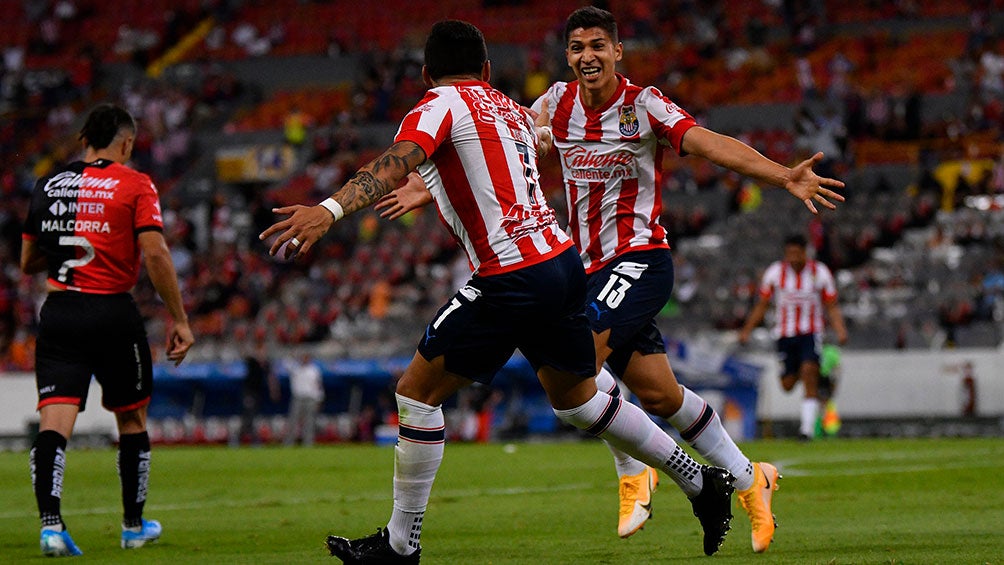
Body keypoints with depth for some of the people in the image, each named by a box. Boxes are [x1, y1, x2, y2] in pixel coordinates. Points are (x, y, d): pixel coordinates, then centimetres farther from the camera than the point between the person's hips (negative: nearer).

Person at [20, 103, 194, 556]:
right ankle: (134, 525, 27)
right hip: (113, 312, -2)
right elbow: (155, 255, -11)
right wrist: (179, 320, -6)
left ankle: (50, 522, -24)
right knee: (132, 419, 16)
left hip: (57, 313, 2)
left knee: (54, 422, -6)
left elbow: (28, 262, 18)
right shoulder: (135, 185, -2)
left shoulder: (47, 186, 11)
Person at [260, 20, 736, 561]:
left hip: (512, 280, -8)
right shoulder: (513, 111, 19)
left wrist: (330, 209, -37)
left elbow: (396, 163, -24)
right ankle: (702, 482, 33)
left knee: (416, 392, 2)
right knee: (578, 399, 26)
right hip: (565, 262, 8)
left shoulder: (442, 104, -4)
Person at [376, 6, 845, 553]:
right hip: (592, 268, 6)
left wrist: (784, 176, -36)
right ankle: (750, 480, 22)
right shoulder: (558, 104, 5)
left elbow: (710, 143, -23)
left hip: (640, 258, -6)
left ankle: (633, 470, -8)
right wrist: (429, 189, 12)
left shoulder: (643, 105, -11)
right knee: (659, 395, 7)